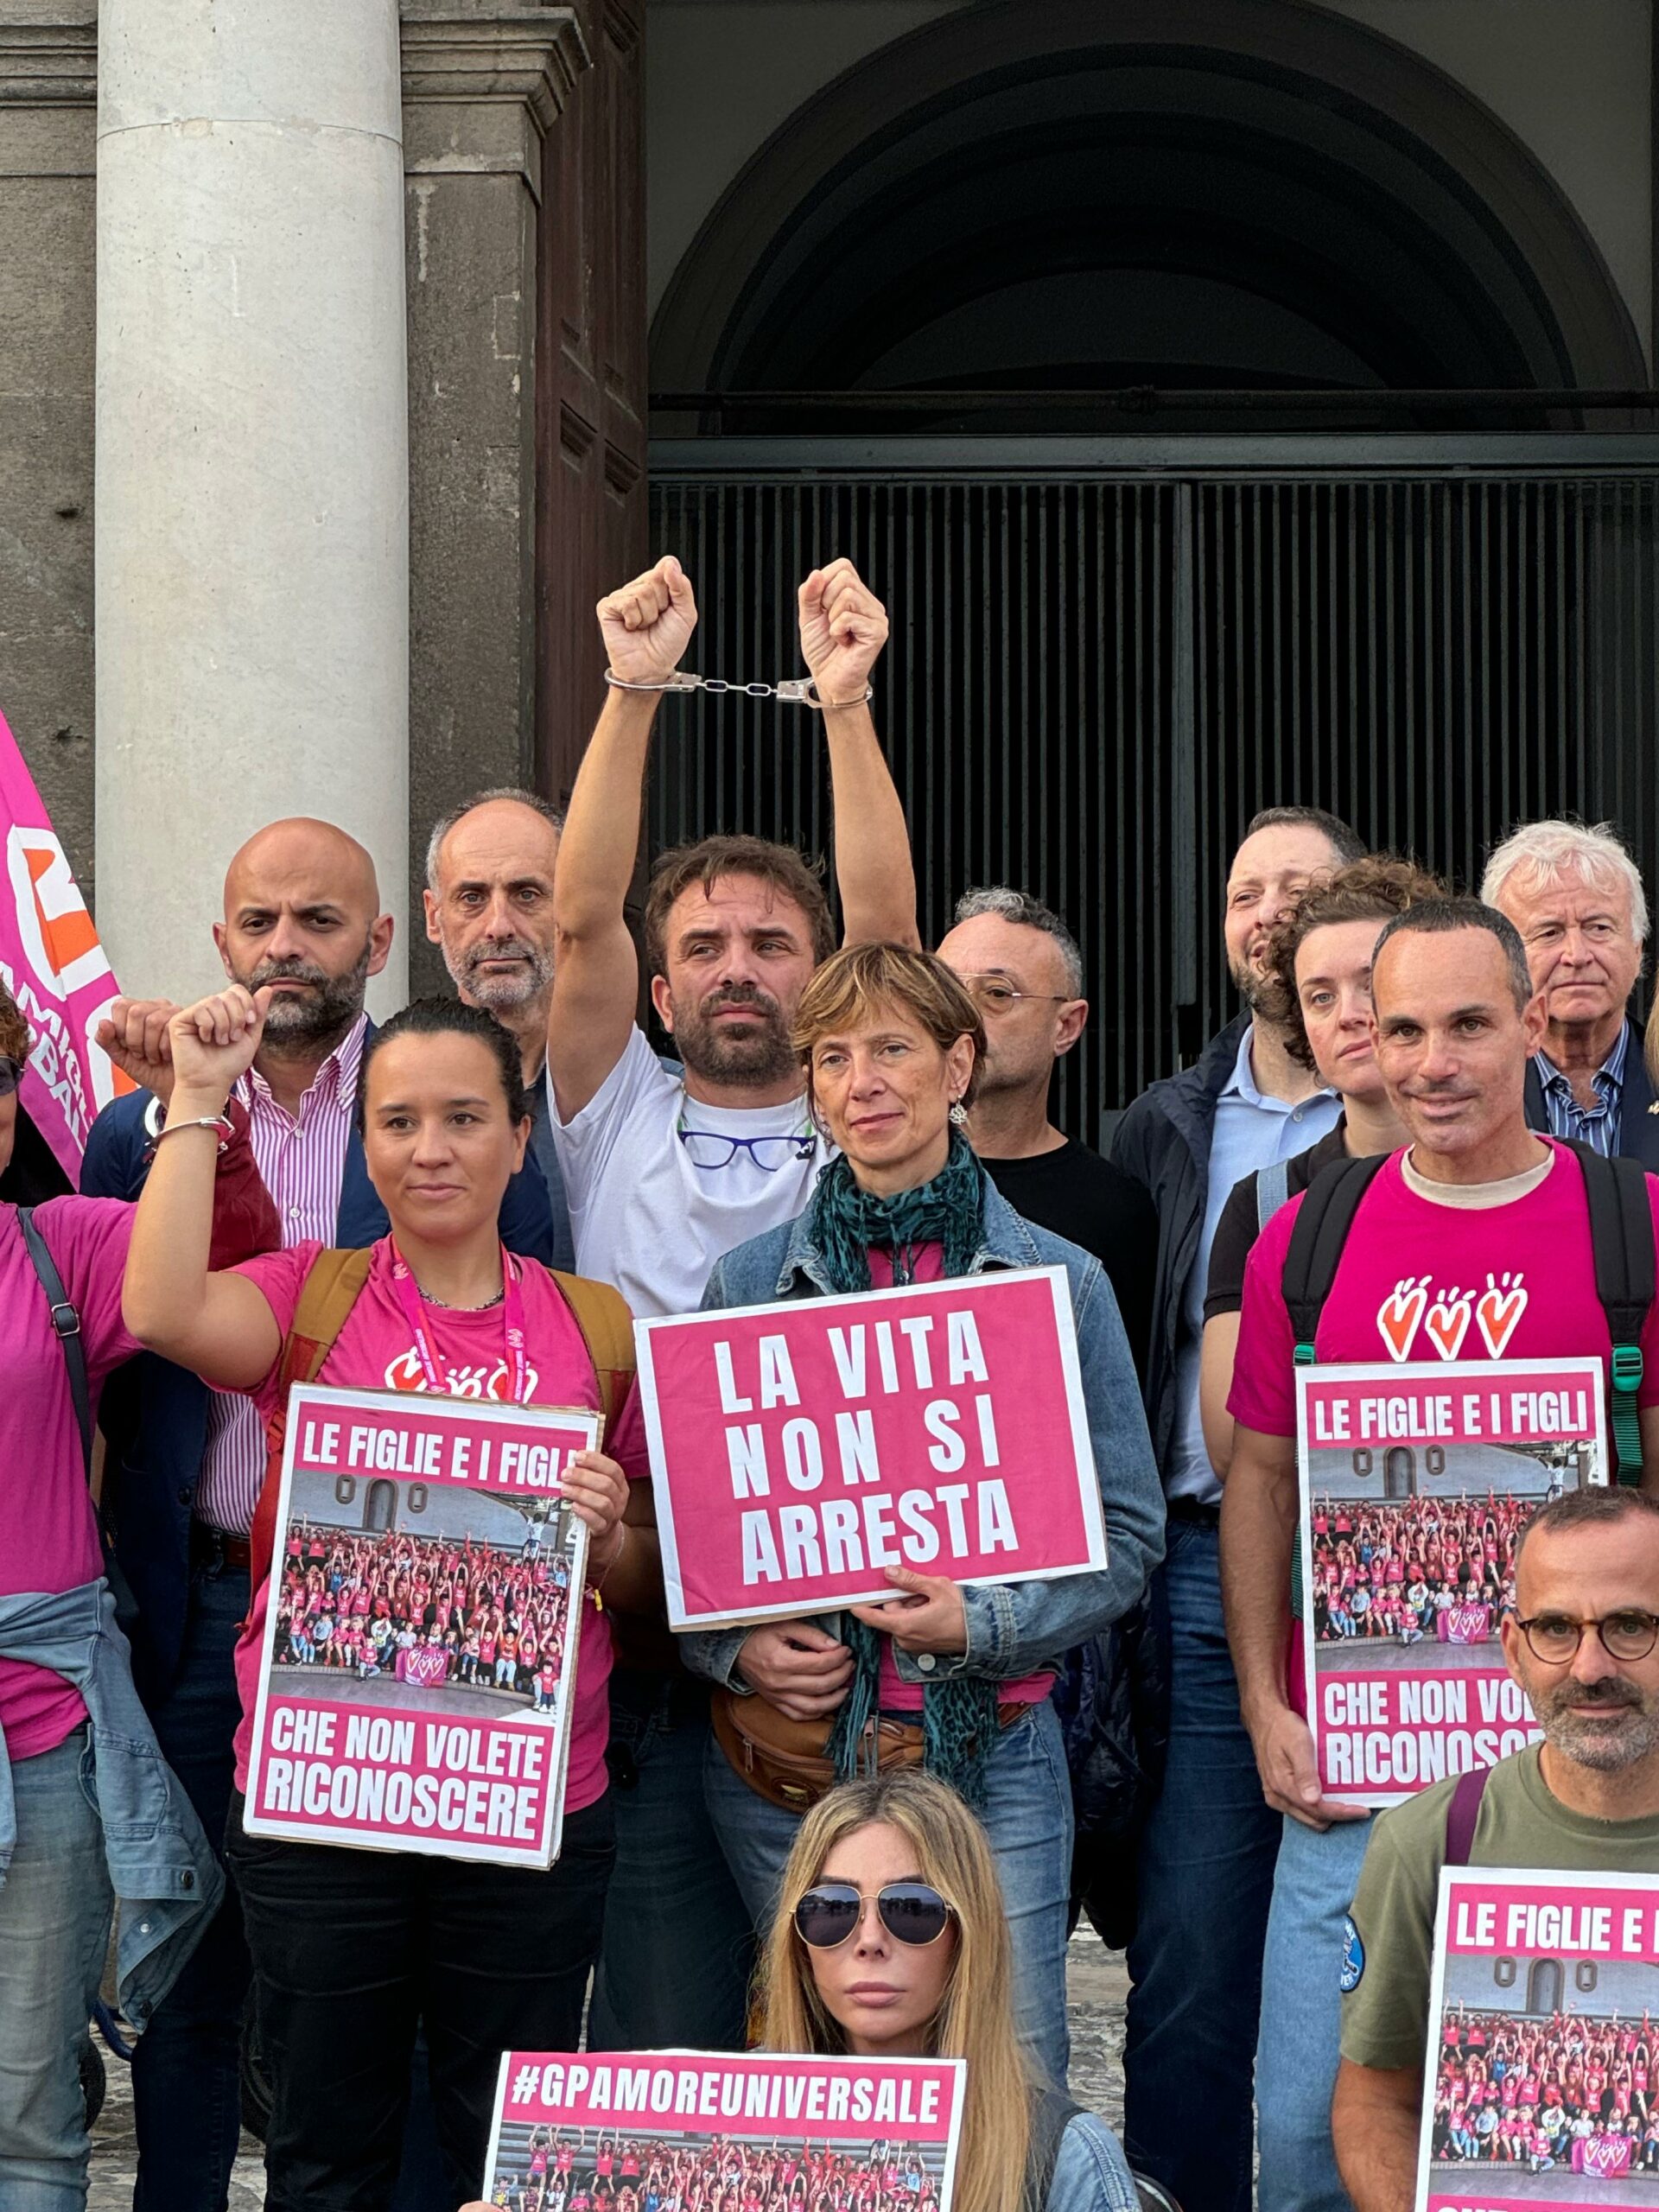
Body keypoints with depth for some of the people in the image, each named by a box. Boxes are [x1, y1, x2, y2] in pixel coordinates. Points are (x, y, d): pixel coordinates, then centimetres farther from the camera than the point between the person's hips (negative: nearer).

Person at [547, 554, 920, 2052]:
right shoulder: (619, 1131, 11)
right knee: (666, 2044, -2)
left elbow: (889, 923, -3)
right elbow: (581, 920, -1)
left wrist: (847, 703, -12)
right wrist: (634, 693, -10)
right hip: (651, 1650, 0)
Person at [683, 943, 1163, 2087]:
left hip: (992, 1747, -1)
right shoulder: (749, 1281, 7)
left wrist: (983, 1624, -13)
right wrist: (740, 1647, -8)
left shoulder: (1060, 1281, 3)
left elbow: (1128, 1531, 2)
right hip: (791, 1747, 1)